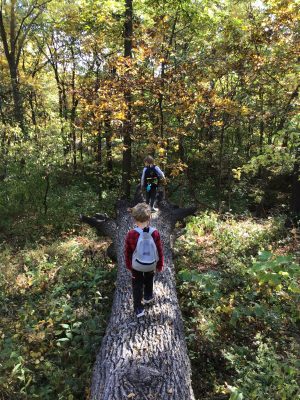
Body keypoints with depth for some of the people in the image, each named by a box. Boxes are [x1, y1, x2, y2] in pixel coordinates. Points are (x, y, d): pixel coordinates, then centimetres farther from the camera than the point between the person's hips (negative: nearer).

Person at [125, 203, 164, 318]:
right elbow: (159, 251, -10)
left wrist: (129, 266, 7)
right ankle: (148, 297, 53)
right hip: (151, 265, 2)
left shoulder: (131, 234, -24)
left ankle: (138, 309, 25)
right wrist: (160, 265, 6)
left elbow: (127, 253, -11)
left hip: (136, 265, -1)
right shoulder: (155, 233, -22)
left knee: (137, 285, 19)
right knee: (149, 280, 31)